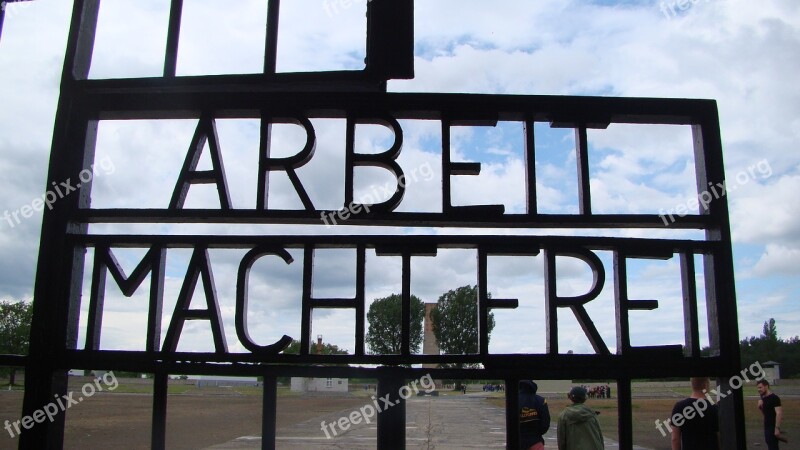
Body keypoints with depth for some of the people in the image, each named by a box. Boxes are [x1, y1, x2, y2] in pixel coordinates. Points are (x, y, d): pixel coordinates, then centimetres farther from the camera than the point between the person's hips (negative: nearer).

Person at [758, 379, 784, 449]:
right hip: (767, 427, 9)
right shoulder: (763, 399, 11)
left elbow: (779, 413, -21)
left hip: (773, 428, -9)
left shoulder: (774, 398, -14)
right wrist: (760, 407, 0)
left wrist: (777, 428, -26)